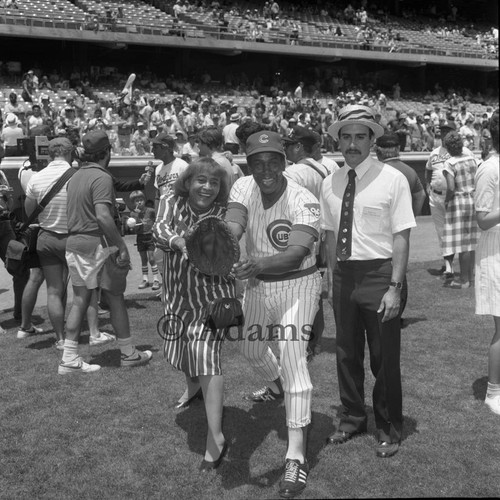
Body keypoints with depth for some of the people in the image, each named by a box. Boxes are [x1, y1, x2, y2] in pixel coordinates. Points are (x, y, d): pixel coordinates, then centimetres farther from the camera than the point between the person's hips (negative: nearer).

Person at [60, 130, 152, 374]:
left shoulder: (75, 177, 12)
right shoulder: (101, 178, -15)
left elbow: (74, 213, 14)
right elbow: (103, 216, -25)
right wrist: (122, 246, -21)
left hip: (73, 243, 8)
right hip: (97, 244, -8)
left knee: (79, 299, 11)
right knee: (115, 299, 6)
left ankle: (69, 359, 11)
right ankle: (128, 354, 19)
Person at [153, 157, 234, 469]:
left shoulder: (224, 214, -14)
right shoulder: (171, 203, -6)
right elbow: (160, 229, -26)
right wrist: (180, 242, -47)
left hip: (213, 294, -5)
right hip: (178, 295, 5)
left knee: (205, 354, -17)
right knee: (178, 348, 20)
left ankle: (216, 437, -12)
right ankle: (194, 387, 57)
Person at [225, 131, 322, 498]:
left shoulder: (303, 202, -24)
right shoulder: (244, 188, -10)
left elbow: (295, 254, -37)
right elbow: (232, 226, -28)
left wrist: (258, 263, -56)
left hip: (297, 283, -6)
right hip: (258, 285, 6)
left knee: (293, 357, -16)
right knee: (251, 348, 22)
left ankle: (297, 457, -9)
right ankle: (277, 387, 59)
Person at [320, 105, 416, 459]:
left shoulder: (392, 179, -9)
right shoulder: (330, 184, 6)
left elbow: (402, 237, -11)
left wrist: (394, 288, -15)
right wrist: (332, 280, 9)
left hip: (379, 274, -5)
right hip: (344, 274, 5)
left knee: (385, 357, 7)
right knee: (347, 353, 16)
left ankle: (389, 429, 27)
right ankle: (353, 419, 36)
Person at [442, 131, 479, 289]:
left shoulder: (450, 163, -16)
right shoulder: (471, 159, 4)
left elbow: (451, 188, -23)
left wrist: (446, 200, -7)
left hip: (458, 202, -7)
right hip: (474, 201, 7)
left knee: (461, 242, -1)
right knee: (471, 241, 14)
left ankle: (464, 280, 4)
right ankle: (470, 276, 23)